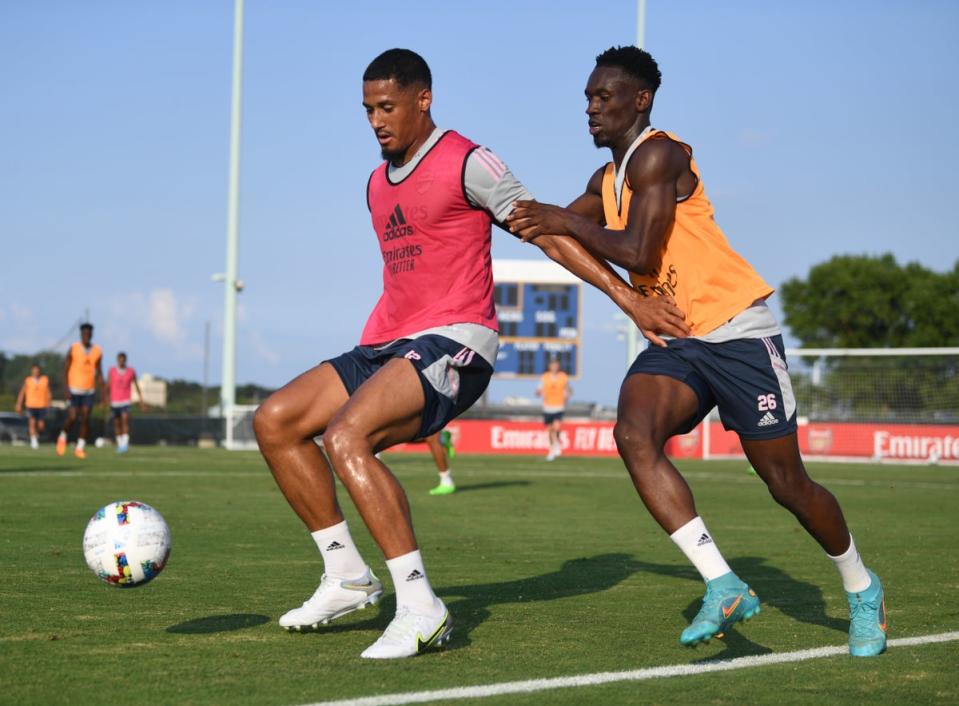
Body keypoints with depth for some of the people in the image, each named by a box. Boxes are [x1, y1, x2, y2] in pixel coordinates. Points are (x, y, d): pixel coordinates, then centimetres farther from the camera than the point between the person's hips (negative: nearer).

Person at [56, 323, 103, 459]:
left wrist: (100, 378, -9)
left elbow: (98, 369, 11)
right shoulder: (73, 349, -8)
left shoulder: (97, 351, 1)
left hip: (89, 390, 3)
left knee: (85, 419, -4)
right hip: (74, 390, -3)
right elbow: (65, 369, -5)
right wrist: (67, 389, -11)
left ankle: (80, 448, 4)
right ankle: (63, 437, 23)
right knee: (72, 418, -8)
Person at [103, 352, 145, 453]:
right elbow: (107, 385, -1)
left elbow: (136, 386, 6)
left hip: (126, 401, -2)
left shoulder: (131, 372, 0)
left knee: (125, 419, -19)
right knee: (117, 423, 8)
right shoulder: (112, 371, 0)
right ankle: (119, 444, 21)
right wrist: (106, 398, -12)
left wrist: (141, 401, 5)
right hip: (114, 401, 2)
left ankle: (125, 444, -23)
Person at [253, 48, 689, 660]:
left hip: (454, 341, -9)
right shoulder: (377, 184, 19)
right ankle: (348, 576, 5)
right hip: (389, 344, 9)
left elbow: (546, 231, -7)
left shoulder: (466, 163, -6)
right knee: (275, 421, -1)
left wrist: (630, 299, -10)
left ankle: (420, 608, -27)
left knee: (346, 437, -29)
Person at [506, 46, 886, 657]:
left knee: (787, 482, 0)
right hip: (673, 341, 8)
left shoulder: (658, 155, -13)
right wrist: (536, 219, 6)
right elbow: (563, 231, 27)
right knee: (635, 435, -22)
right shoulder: (606, 181, 15)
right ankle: (724, 588, -21)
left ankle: (862, 589, 25)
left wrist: (568, 222, -13)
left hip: (736, 331, -8)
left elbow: (638, 253, -22)